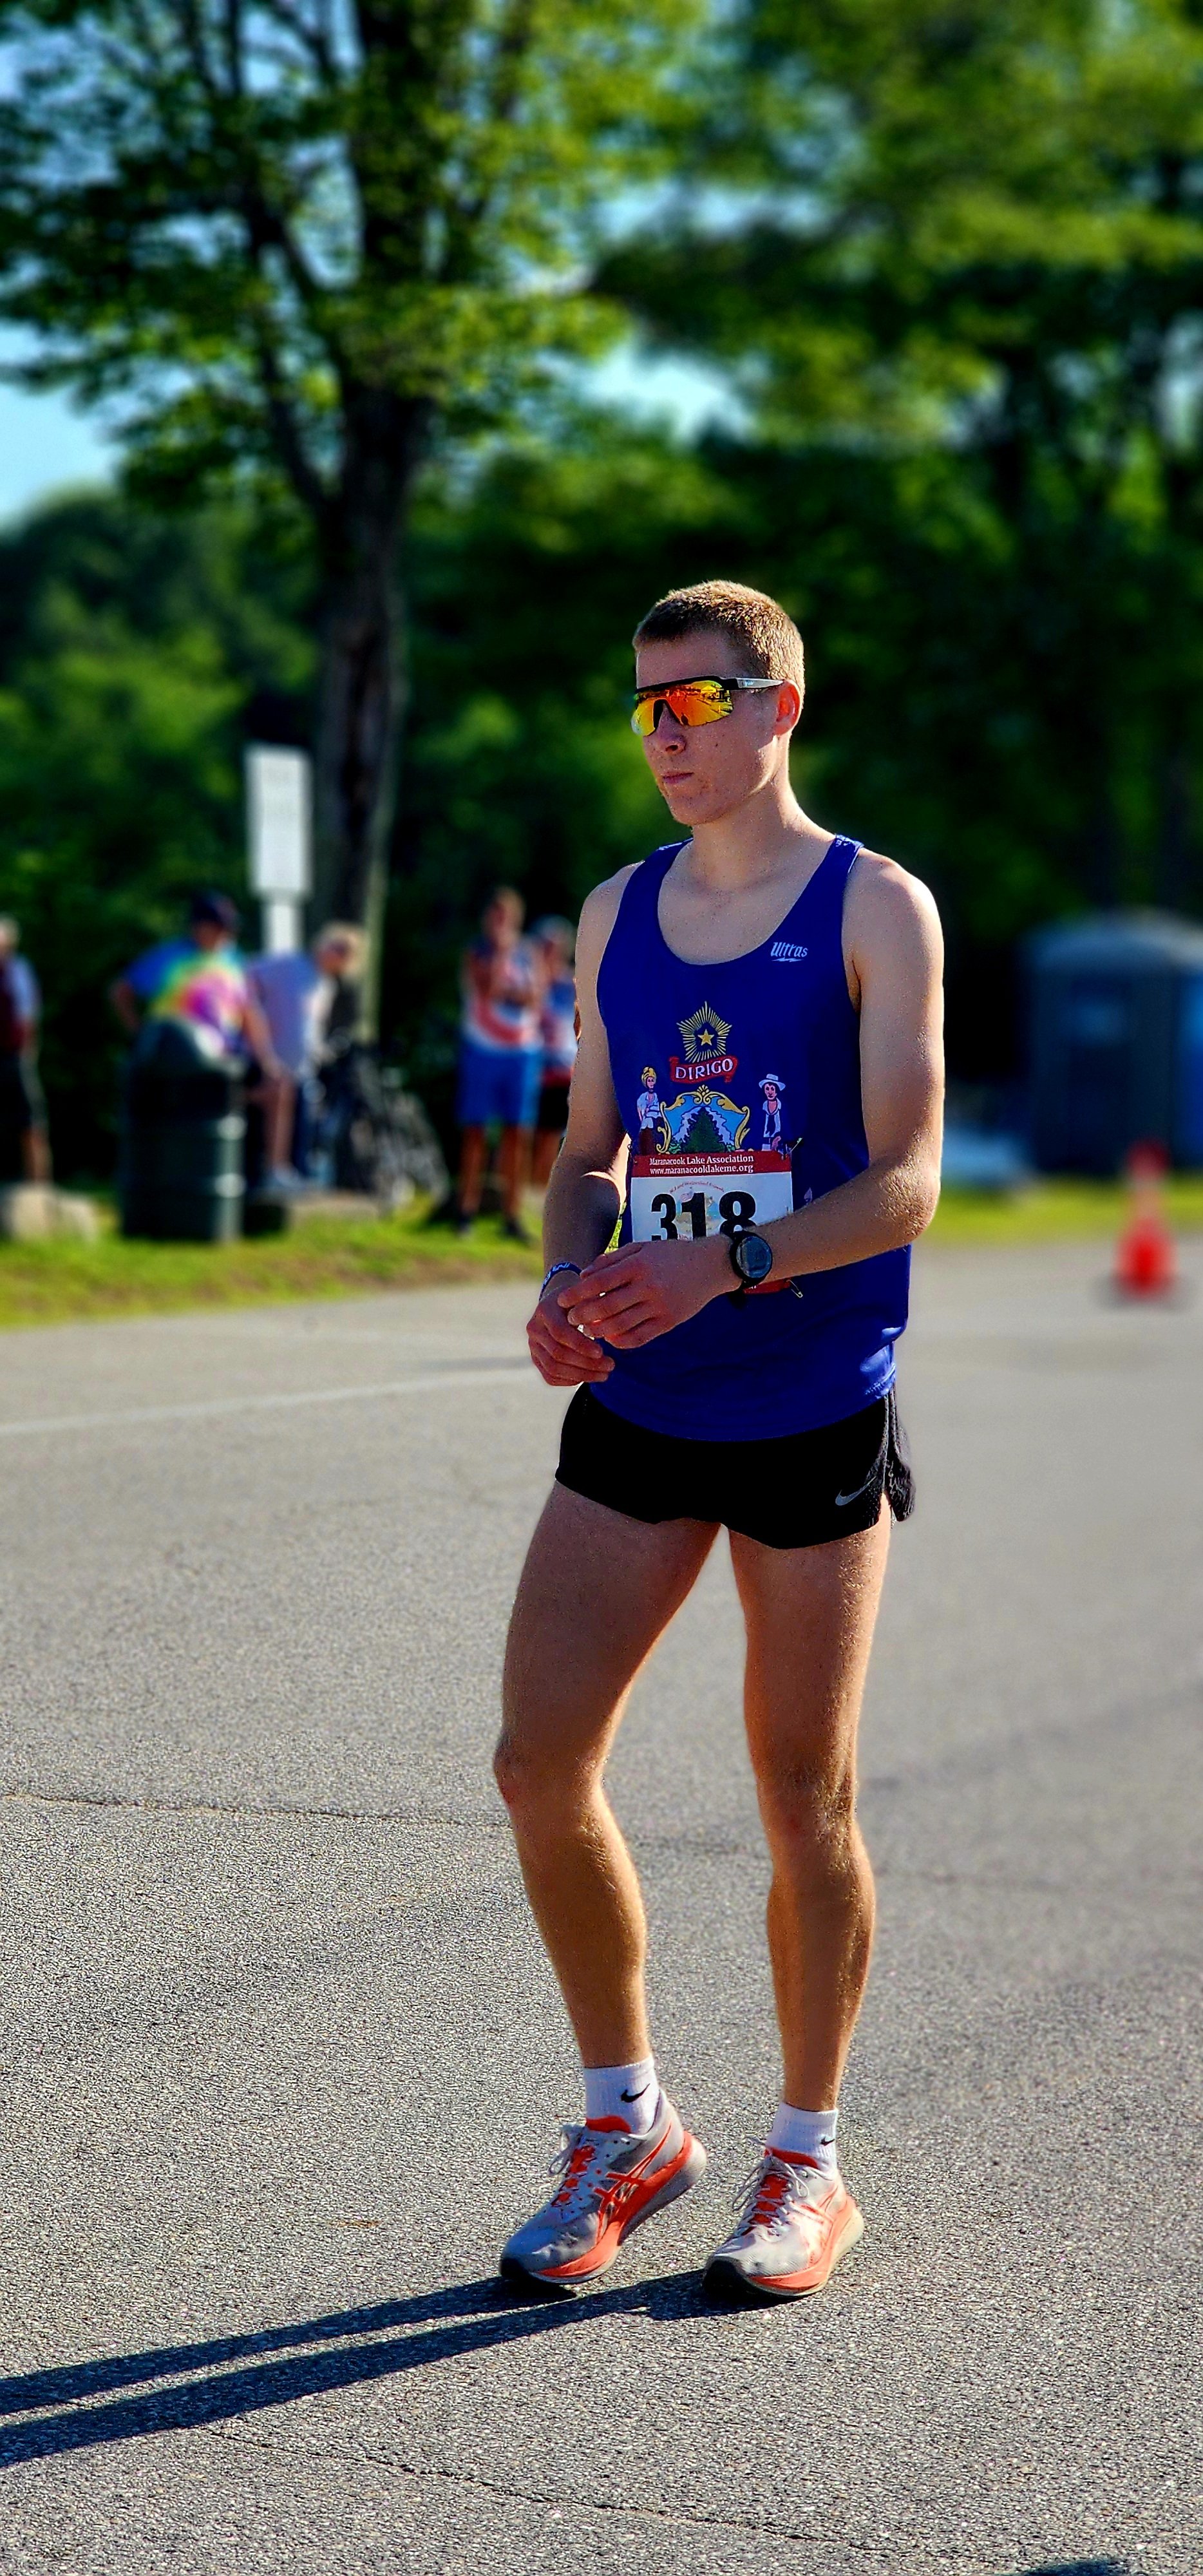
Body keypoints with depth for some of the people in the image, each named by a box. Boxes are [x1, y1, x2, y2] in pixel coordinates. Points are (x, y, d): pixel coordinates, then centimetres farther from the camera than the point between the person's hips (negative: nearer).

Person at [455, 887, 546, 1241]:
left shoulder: (531, 955, 10)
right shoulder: (477, 953, 3)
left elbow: (535, 998, -1)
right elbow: (486, 987, -14)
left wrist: (506, 992, -14)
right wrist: (501, 952, -13)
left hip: (522, 1052, 2)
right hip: (481, 1049, -2)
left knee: (518, 1133, -2)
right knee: (474, 1129, -1)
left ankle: (512, 1214, 0)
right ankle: (466, 1208, 4)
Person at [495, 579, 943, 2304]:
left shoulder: (876, 910, -4)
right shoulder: (617, 913, 12)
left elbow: (904, 1184, -11)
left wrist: (722, 1267, -26)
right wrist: (568, 1284, -5)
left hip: (816, 1417, -4)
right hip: (639, 1409, 5)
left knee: (805, 1802, 3)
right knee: (540, 1766, -3)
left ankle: (808, 2164, 20)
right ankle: (629, 2123, 17)